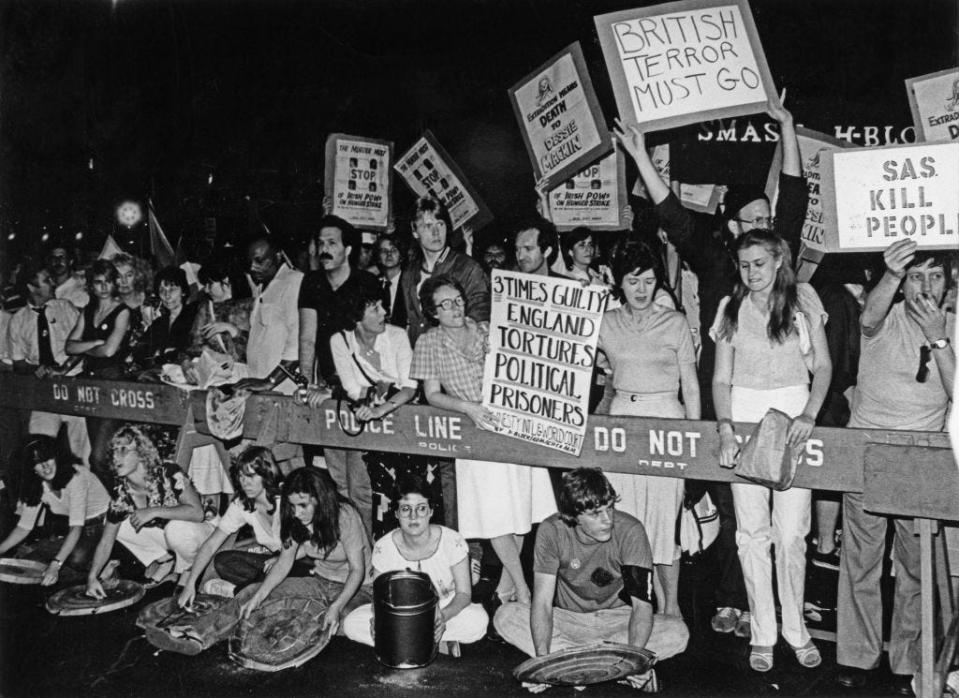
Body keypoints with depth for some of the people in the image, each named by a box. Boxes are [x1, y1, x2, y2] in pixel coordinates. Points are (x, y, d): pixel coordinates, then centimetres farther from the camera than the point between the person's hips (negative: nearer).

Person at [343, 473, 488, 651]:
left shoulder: (452, 542, -20)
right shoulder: (383, 548, -16)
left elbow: (463, 593, -14)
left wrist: (443, 616, -36)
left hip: (447, 609, -2)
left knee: (478, 621, -34)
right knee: (351, 625, -22)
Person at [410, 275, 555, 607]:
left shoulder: (486, 330, 7)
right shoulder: (429, 343, 0)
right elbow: (432, 394, -2)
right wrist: (467, 407, -17)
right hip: (479, 430, -3)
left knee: (522, 506, 6)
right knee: (495, 514, -5)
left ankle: (506, 584, 20)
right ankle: (523, 590, 5)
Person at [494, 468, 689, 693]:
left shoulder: (630, 531, -21)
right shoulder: (551, 531, -19)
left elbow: (642, 603, -24)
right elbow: (542, 601, -21)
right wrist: (542, 658, -37)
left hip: (618, 620, 0)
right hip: (568, 620, 1)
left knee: (678, 633, -28)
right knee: (505, 617, -25)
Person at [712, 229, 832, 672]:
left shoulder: (803, 301, 4)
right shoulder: (730, 308, 6)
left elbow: (823, 366, 3)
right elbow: (721, 378, 3)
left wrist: (809, 414, -13)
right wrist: (725, 429, -13)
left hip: (793, 415, -1)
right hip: (744, 416, 1)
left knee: (791, 532, -2)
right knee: (752, 532, 2)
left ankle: (795, 628, 15)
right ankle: (762, 633, 13)